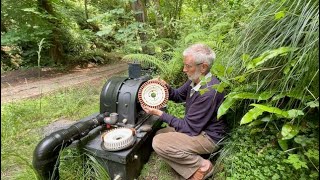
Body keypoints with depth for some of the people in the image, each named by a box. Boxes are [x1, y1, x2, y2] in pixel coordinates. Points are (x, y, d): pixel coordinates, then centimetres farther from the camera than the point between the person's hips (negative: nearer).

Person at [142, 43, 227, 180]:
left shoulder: (208, 92, -31)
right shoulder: (195, 79, -4)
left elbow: (189, 128, -23)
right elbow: (179, 96, 12)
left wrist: (159, 113, -19)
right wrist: (166, 88, -11)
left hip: (208, 137, -9)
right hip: (196, 127, 9)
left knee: (159, 143, -19)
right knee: (159, 134, 8)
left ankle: (202, 165, -4)